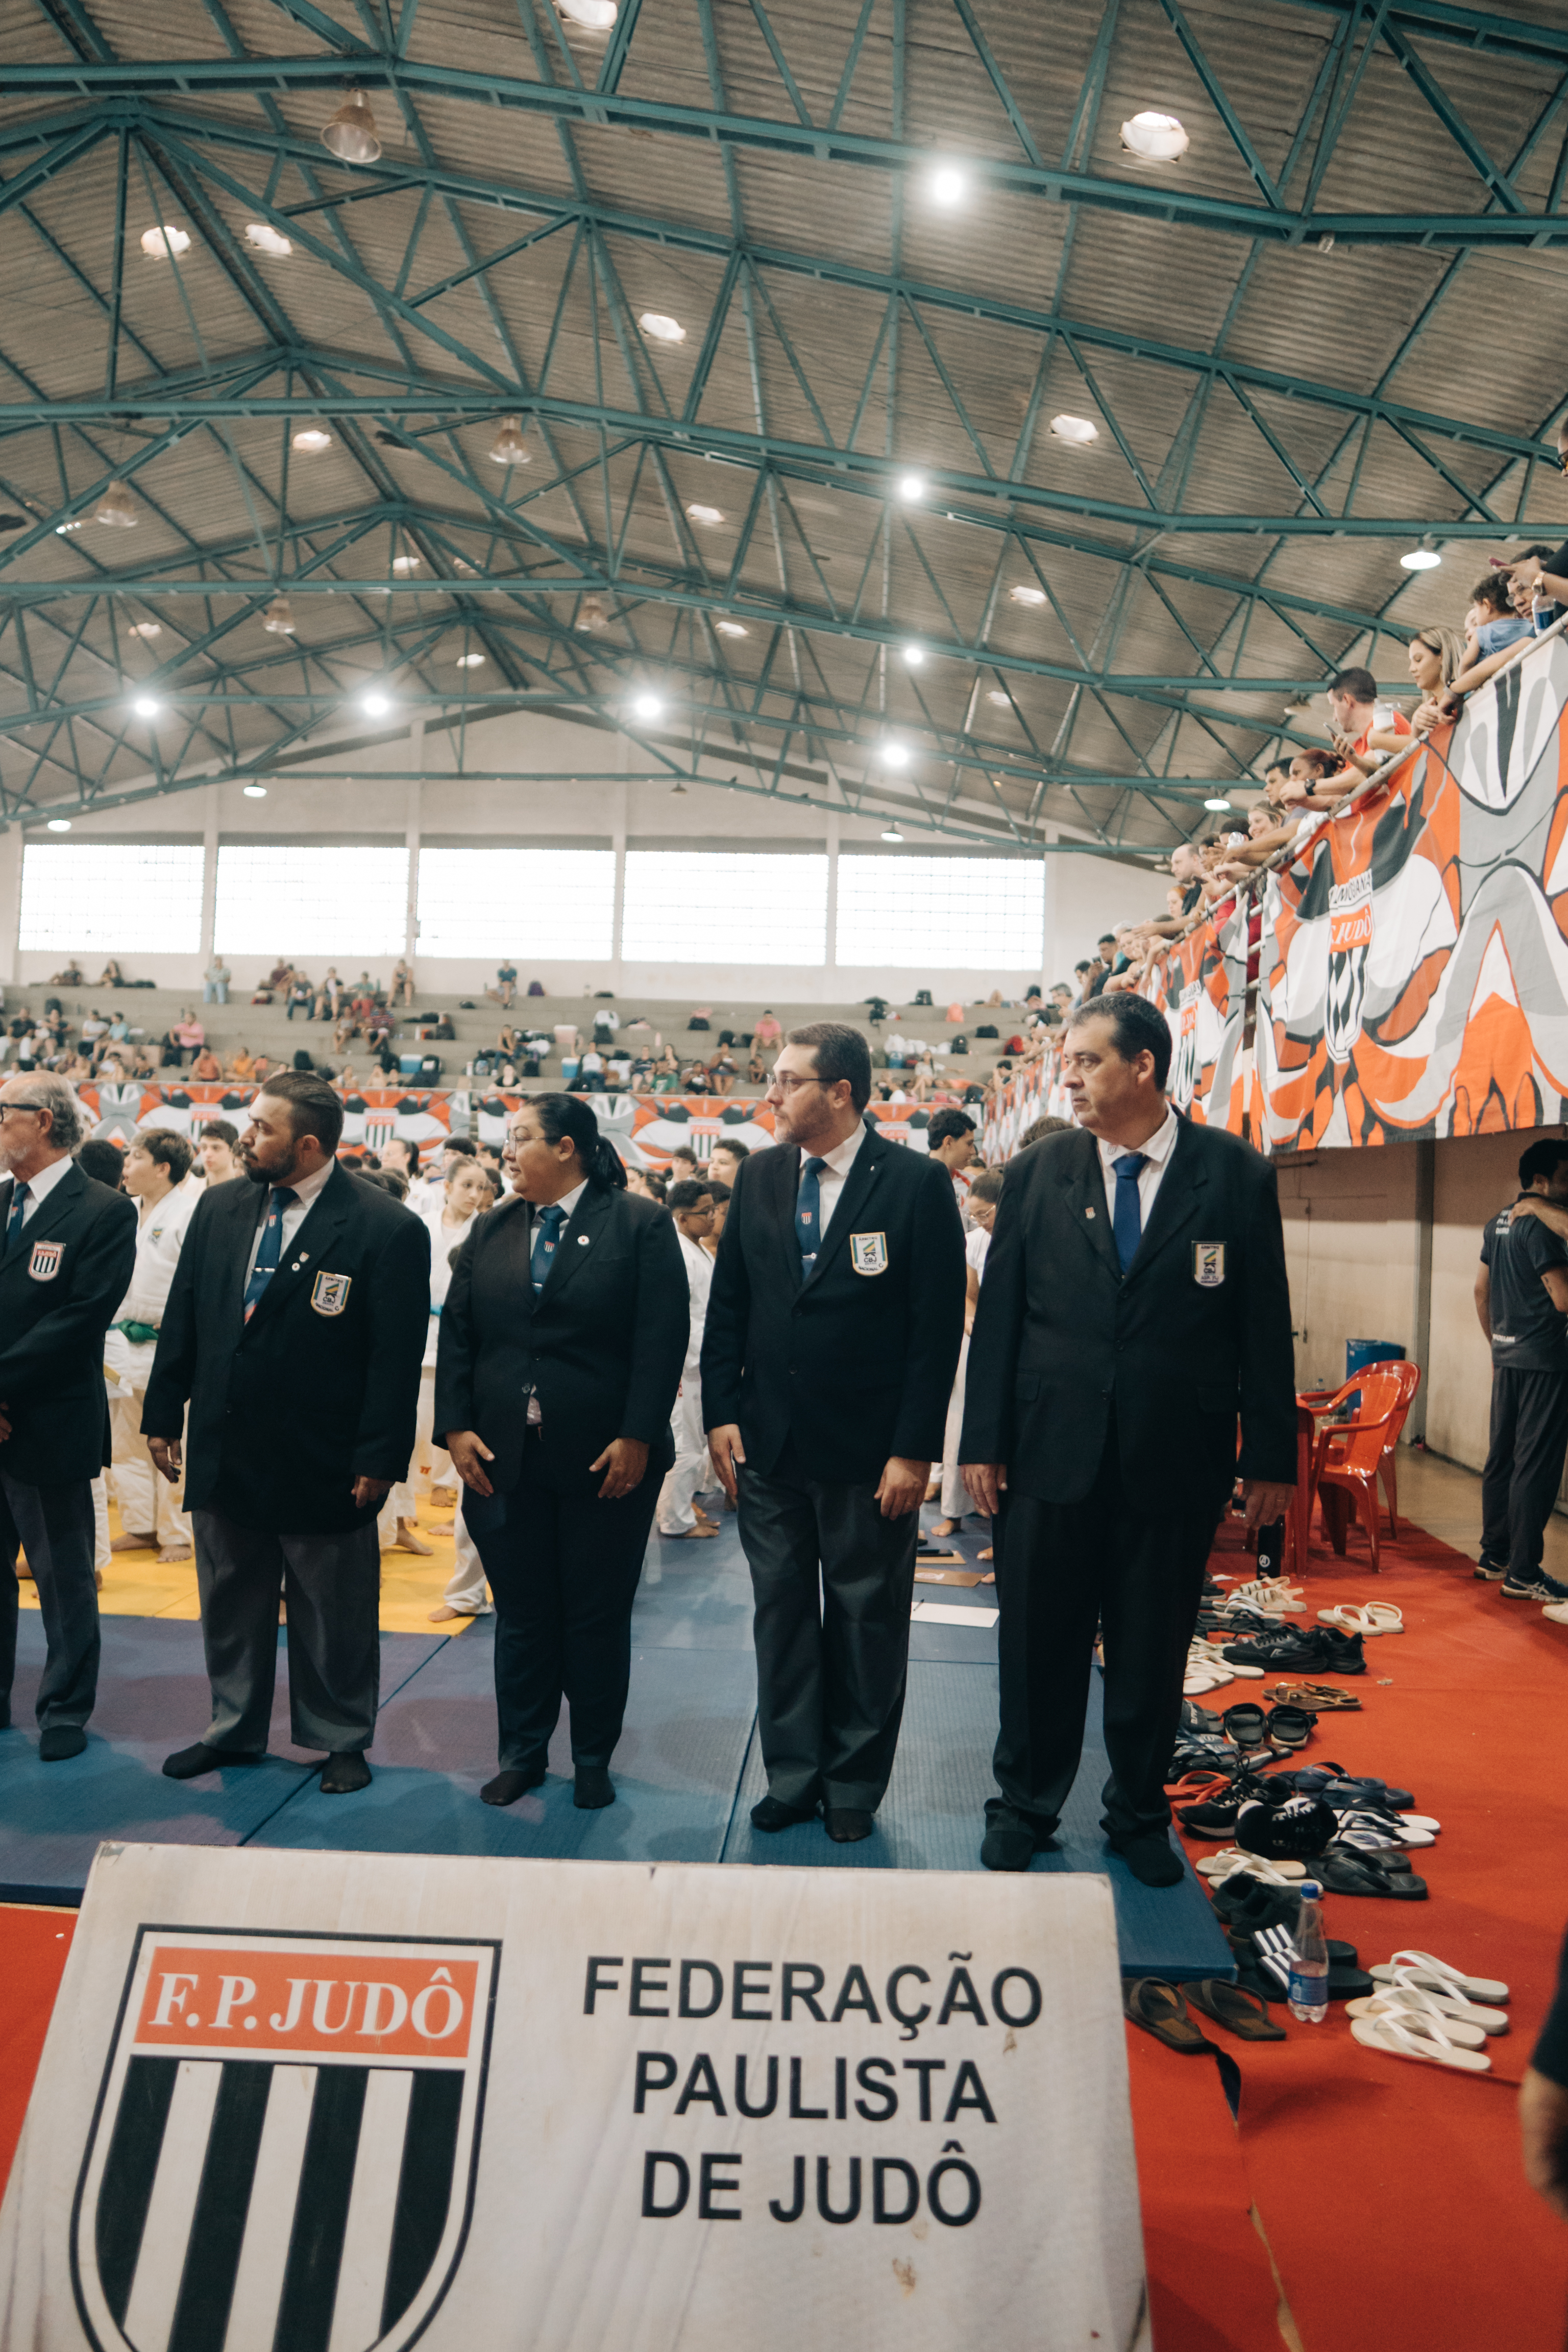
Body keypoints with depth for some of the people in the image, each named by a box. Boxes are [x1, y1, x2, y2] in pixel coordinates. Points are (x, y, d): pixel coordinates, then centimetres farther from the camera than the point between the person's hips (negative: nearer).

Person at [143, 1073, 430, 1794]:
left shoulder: (387, 1229, -14)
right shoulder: (218, 1208, 4)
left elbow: (397, 1356, -14)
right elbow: (182, 1320, 9)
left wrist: (379, 1459, -16)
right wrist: (163, 1415, 7)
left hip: (322, 1464, -5)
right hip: (222, 1454, 5)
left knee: (332, 1616, 11)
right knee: (229, 1606, 20)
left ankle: (341, 1741, 29)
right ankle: (234, 1729, 38)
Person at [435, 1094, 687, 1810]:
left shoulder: (640, 1225, -5)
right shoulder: (491, 1230, 10)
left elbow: (662, 1339, -10)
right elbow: (456, 1333, 8)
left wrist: (636, 1437, -15)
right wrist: (457, 1427, -2)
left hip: (605, 1458, -3)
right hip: (503, 1456, 4)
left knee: (598, 1616, 8)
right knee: (520, 1612, 12)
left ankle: (593, 1760, 24)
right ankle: (522, 1752, 27)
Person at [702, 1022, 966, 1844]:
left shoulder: (917, 1182, -9)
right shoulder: (758, 1176, 5)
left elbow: (939, 1324, -10)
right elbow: (727, 1303, 9)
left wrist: (914, 1449, -13)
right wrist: (721, 1414, 2)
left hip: (869, 1452, -4)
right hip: (767, 1441, 4)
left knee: (866, 1621, 10)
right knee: (781, 1612, 14)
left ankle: (854, 1786, 27)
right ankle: (792, 1776, 29)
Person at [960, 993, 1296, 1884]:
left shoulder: (1235, 1173, -3)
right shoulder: (1038, 1172, 1)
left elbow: (1265, 1324, -1)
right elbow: (998, 1313, 2)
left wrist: (1272, 1457, -1)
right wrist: (983, 1440, -1)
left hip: (1175, 1459, -1)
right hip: (1051, 1451, 1)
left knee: (1154, 1650, 13)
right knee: (1039, 1643, 12)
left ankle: (1140, 1816, 34)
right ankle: (1026, 1806, 33)